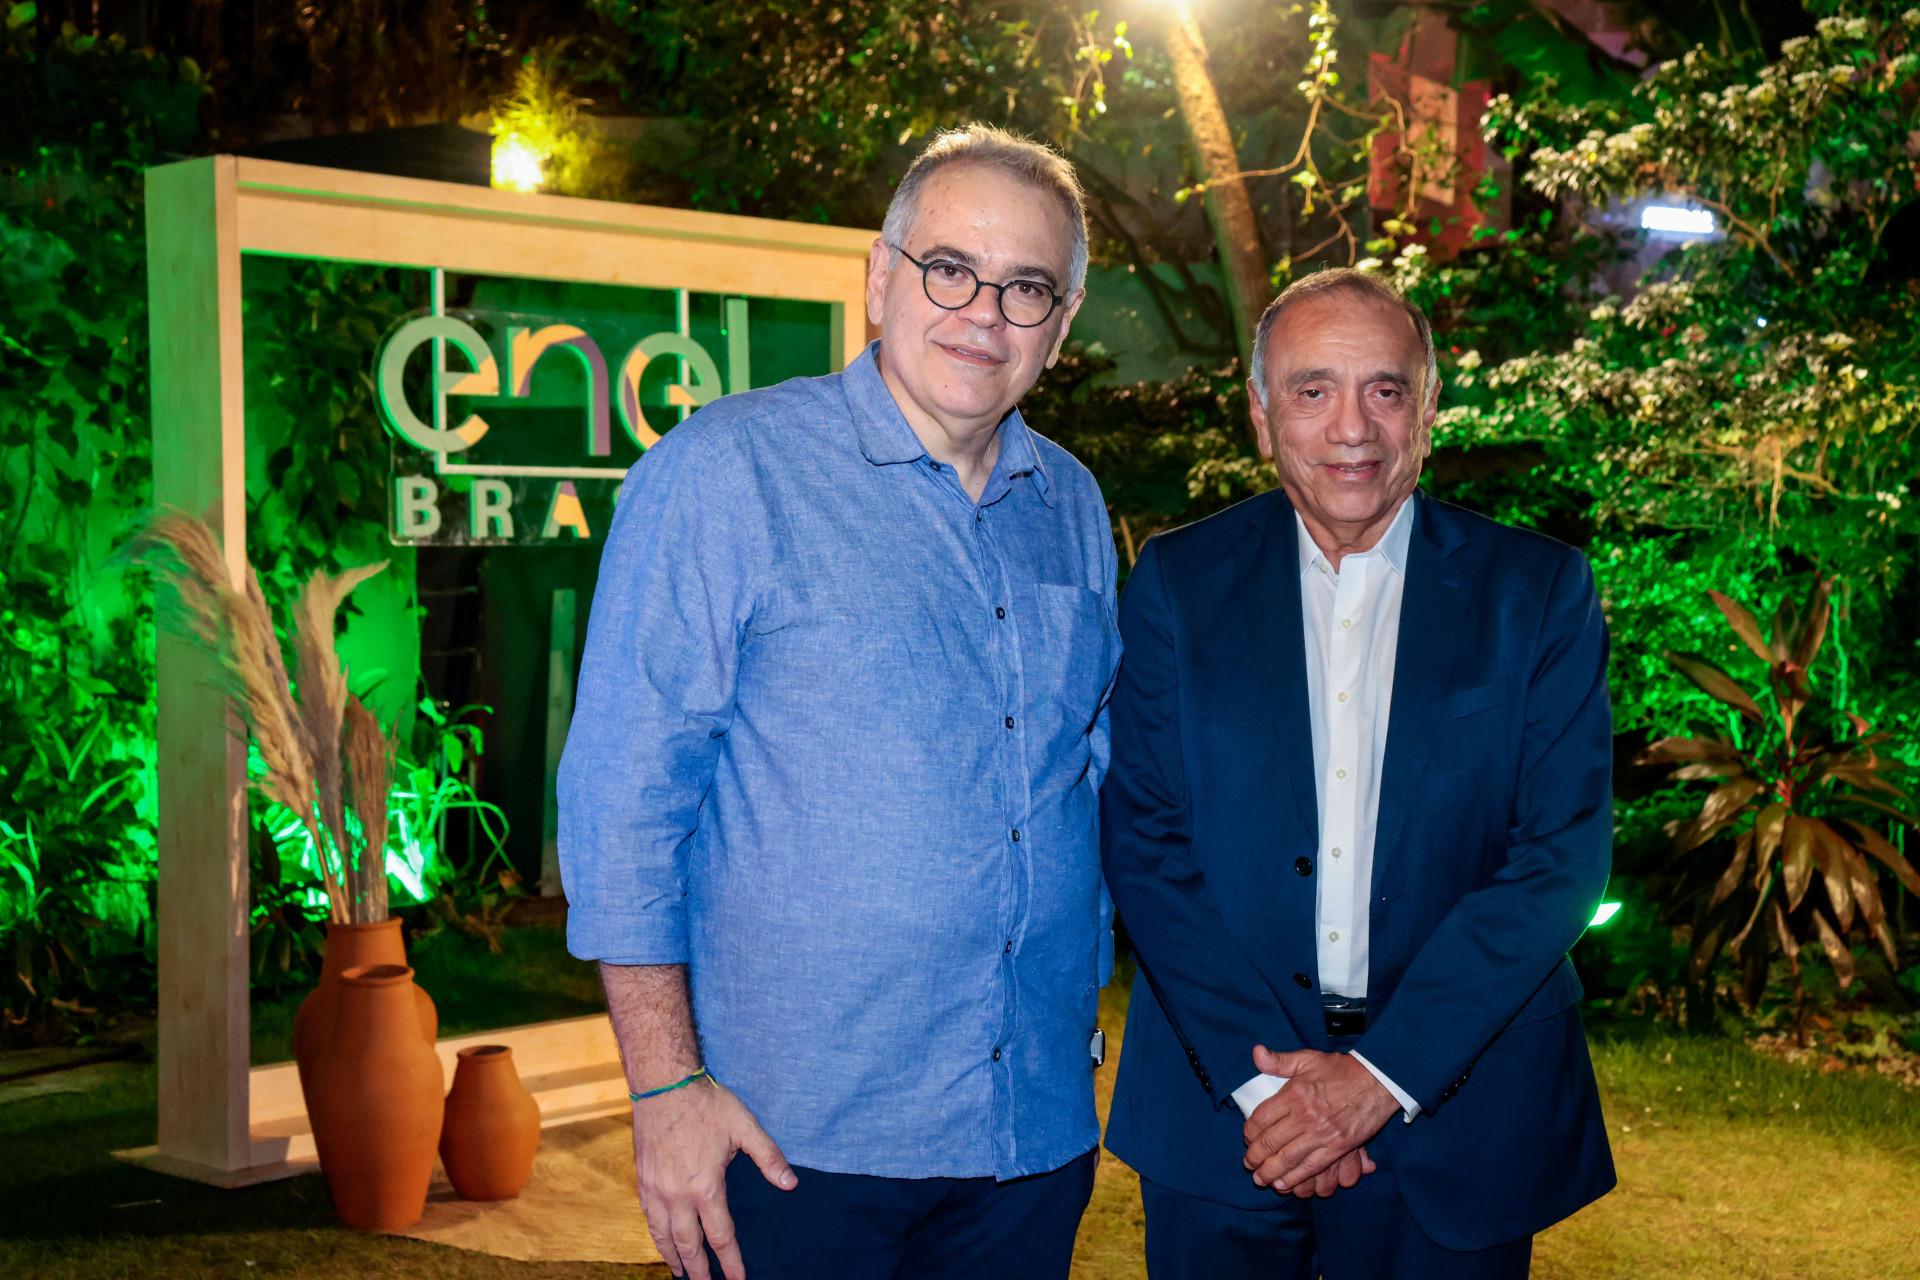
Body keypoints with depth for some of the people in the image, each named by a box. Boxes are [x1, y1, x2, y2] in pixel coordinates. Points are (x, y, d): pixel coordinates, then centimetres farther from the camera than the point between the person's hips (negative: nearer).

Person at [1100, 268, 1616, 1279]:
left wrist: (1382, 1075, -14)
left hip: (1458, 1123, 0)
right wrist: (1259, 1074, -14)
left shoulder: (1540, 593, -2)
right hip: (1219, 1109, 1)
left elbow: (1563, 855, -8)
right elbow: (1140, 839, -4)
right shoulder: (1177, 581, 0)